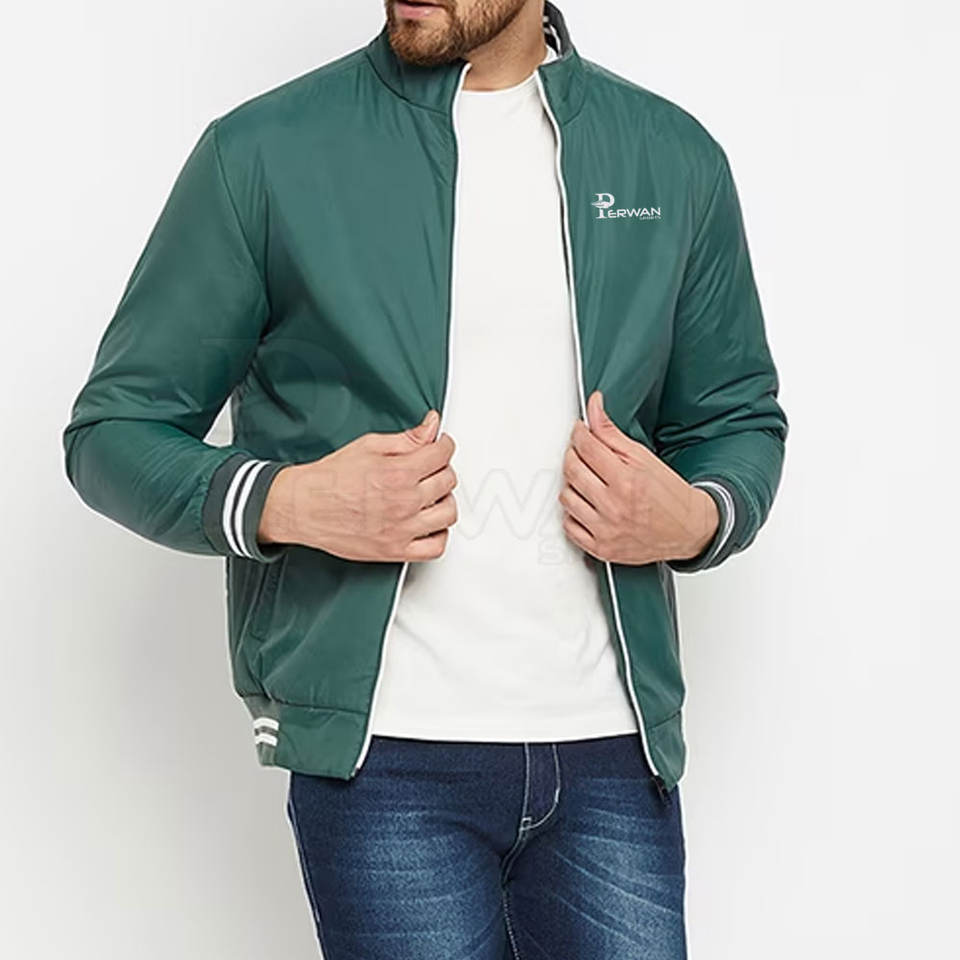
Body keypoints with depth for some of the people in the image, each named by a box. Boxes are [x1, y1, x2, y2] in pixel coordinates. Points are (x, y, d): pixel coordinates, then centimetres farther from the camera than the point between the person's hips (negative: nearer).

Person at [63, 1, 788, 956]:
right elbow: (113, 430, 2)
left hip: (610, 752, 3)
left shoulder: (675, 159, 7)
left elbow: (740, 419, 18)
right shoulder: (263, 152, -2)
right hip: (385, 754, -2)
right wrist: (288, 502, -17)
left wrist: (694, 519, -5)